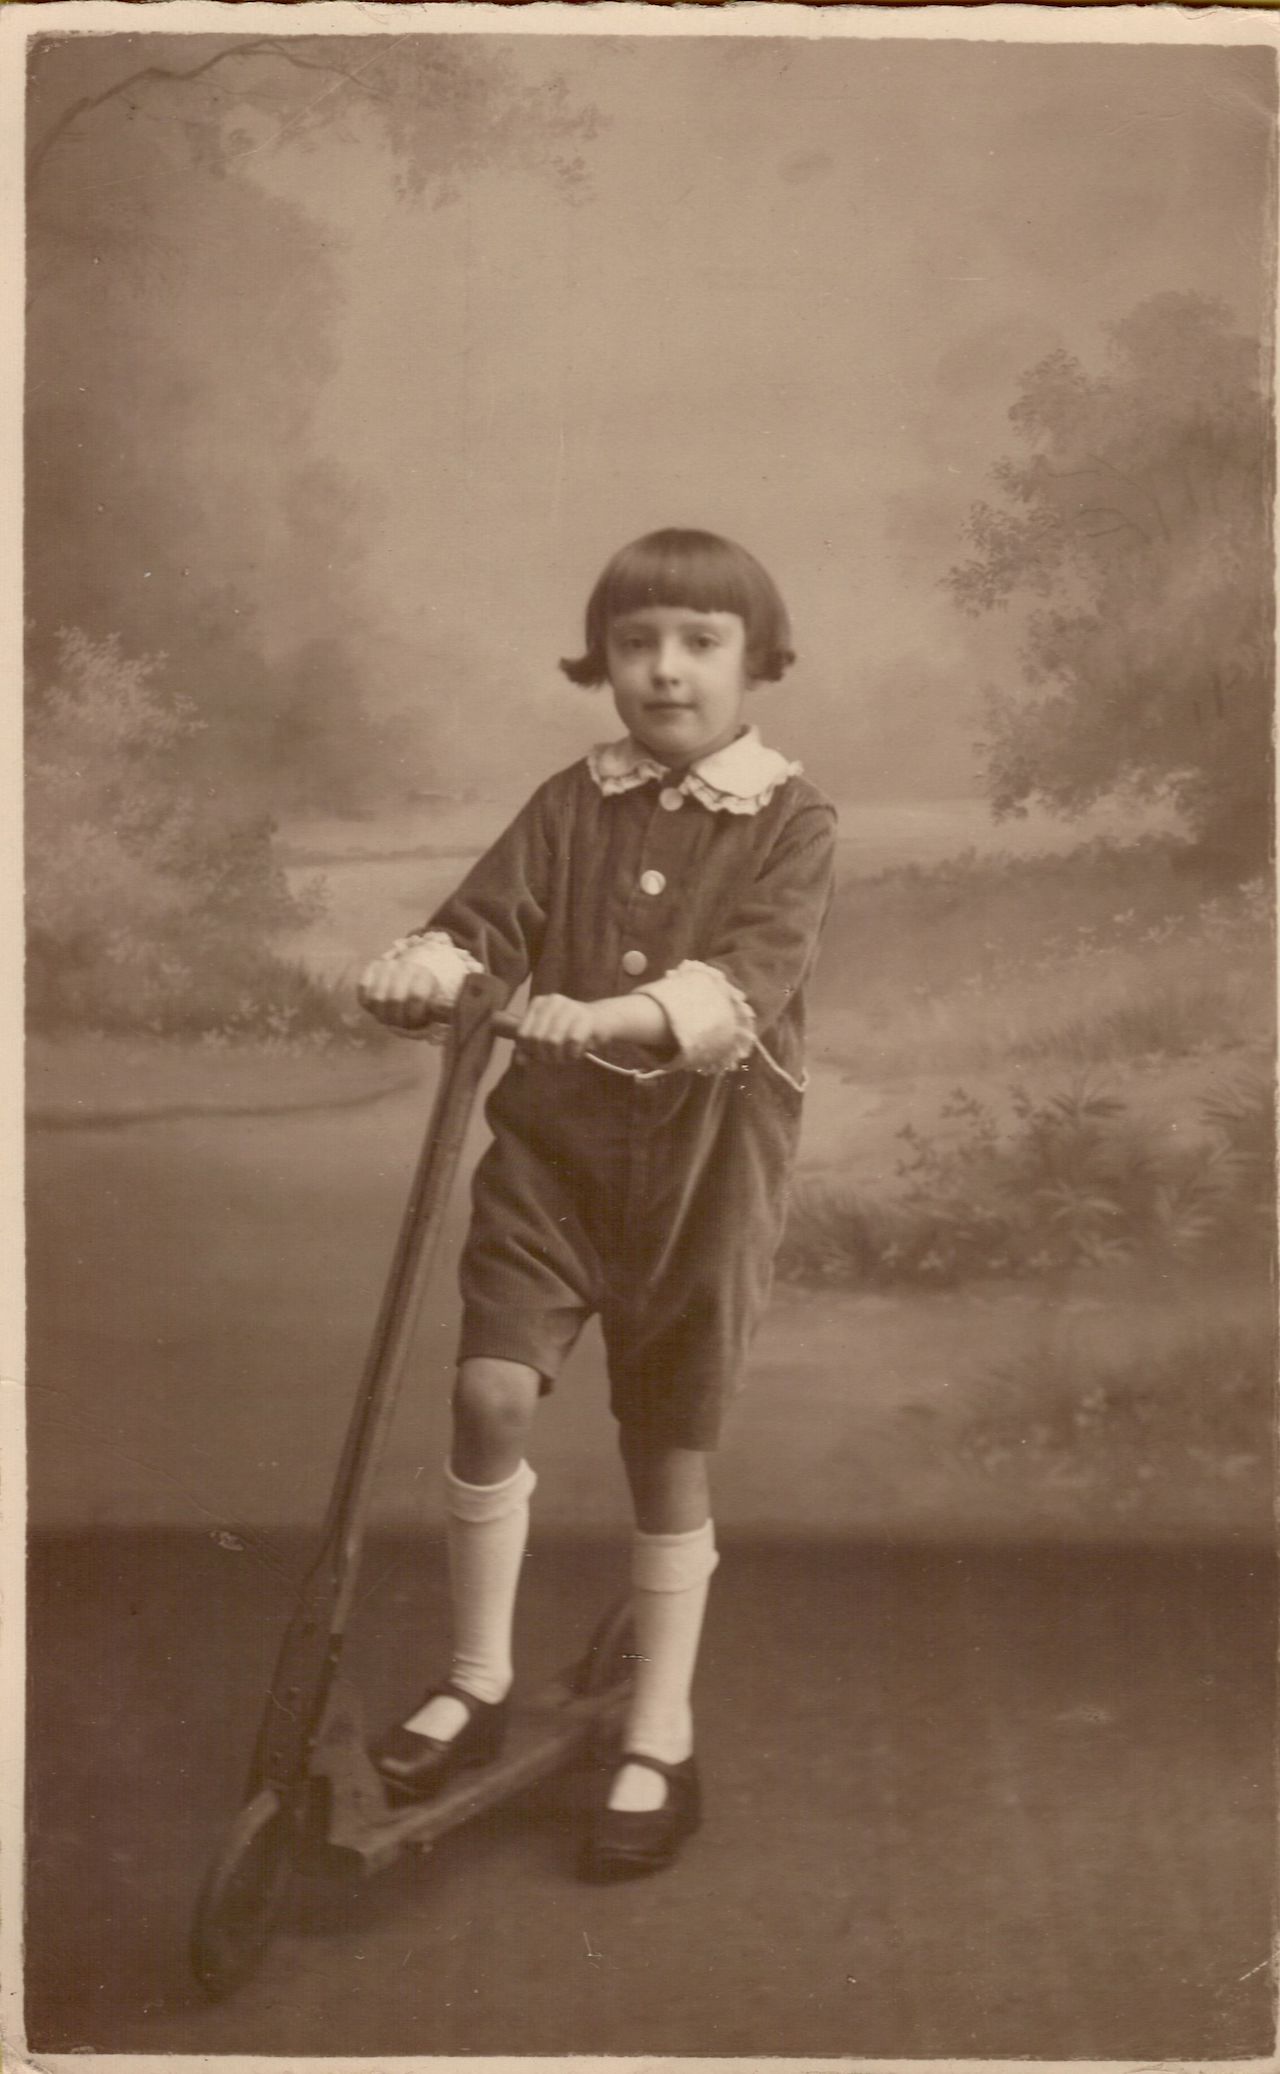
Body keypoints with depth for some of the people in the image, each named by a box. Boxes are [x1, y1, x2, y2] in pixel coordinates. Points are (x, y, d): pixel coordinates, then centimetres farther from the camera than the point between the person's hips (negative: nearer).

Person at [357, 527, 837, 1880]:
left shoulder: (789, 821, -4)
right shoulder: (572, 807, 5)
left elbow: (748, 977, -20)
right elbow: (488, 915, -5)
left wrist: (614, 1017, -37)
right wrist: (426, 967, -29)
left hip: (704, 1159, -2)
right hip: (554, 1139, 2)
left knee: (668, 1451, 7)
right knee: (490, 1389, -13)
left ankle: (658, 1741, 24)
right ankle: (478, 1679, 10)